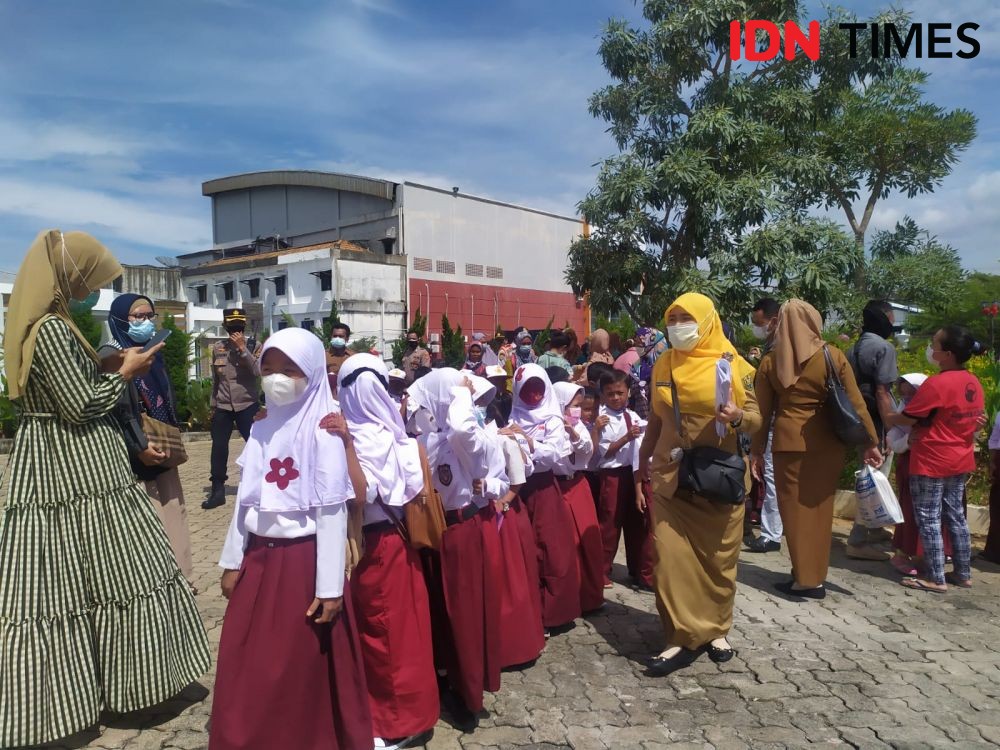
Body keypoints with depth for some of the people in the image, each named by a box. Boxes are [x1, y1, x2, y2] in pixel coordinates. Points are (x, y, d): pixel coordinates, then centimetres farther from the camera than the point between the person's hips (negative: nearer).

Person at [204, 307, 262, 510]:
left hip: (247, 405, -3)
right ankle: (218, 491, 15)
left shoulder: (254, 346, -3)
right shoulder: (217, 349, 6)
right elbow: (215, 380, 14)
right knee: (218, 448, 5)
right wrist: (213, 405, 15)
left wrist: (243, 348, -21)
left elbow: (258, 371, -20)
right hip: (222, 407, 3)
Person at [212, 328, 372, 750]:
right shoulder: (261, 429, 6)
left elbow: (332, 511, -14)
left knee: (303, 674, 7)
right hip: (259, 560, 6)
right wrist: (232, 561, 12)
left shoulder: (323, 431, -12)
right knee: (247, 671, 14)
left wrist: (330, 587, -15)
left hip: (304, 560, -6)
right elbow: (246, 501, 12)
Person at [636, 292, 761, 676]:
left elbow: (756, 419, -4)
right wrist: (644, 459, 17)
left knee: (718, 556, 8)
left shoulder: (733, 364, -4)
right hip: (670, 475, 2)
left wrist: (737, 416, -25)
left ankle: (716, 628, 27)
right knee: (671, 556, -2)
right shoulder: (663, 364, 6)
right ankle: (684, 636, 8)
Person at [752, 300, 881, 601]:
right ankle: (814, 576, 20)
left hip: (788, 441, -1)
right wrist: (871, 442, 5)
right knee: (818, 507, 11)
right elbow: (856, 403, -2)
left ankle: (804, 578, 9)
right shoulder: (833, 356, -2)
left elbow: (763, 411, 3)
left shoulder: (770, 360, 0)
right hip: (826, 442, 1)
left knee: (794, 508, 7)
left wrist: (758, 451, 9)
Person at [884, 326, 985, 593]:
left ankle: (936, 578, 5)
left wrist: (882, 418, 2)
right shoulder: (974, 384, 5)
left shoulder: (936, 383, -21)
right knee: (955, 516, 17)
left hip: (931, 462, -8)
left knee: (928, 520, 0)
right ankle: (963, 573, 24)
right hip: (960, 461, 8)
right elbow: (971, 422, 17)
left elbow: (906, 418, -17)